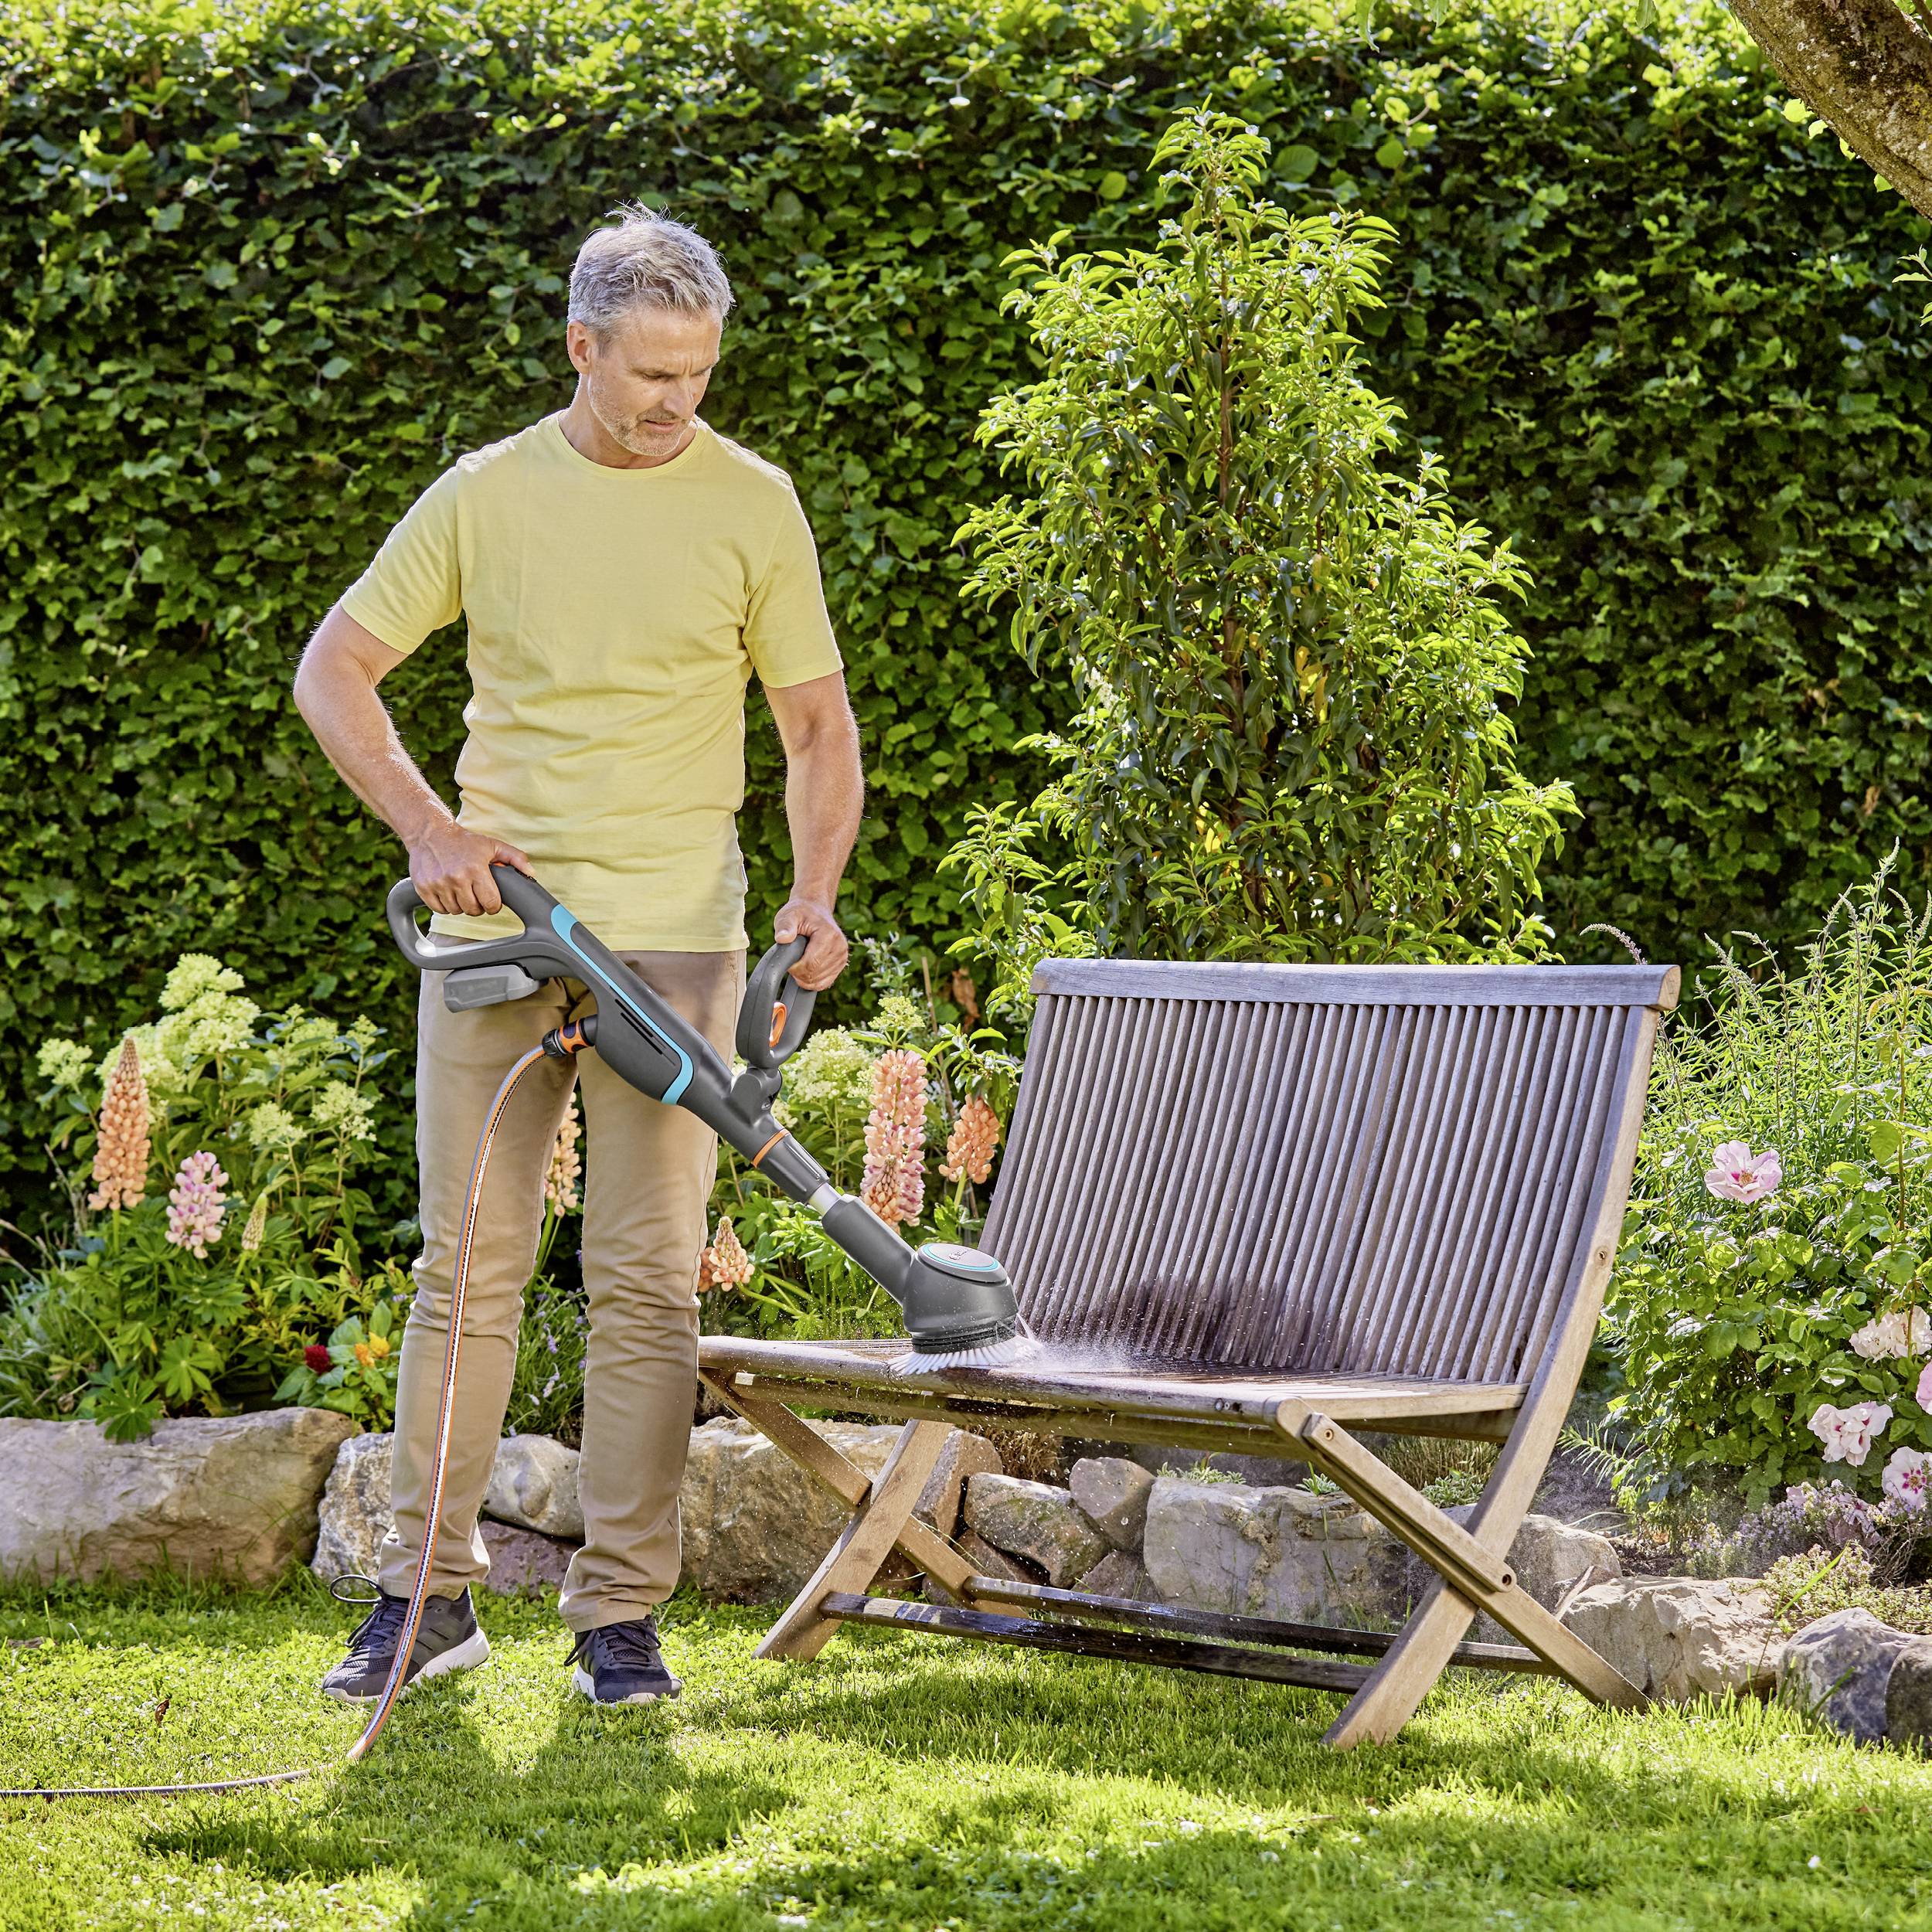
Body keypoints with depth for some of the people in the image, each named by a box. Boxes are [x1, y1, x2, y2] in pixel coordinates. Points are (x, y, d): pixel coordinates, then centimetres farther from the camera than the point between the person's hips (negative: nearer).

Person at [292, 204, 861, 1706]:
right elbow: (334, 666, 8)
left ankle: (621, 1613, 4)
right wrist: (428, 826, -6)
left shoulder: (753, 503, 3)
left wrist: (815, 894, -12)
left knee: (649, 1282, -2)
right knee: (470, 1265, 4)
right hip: (490, 919, 1)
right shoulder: (487, 494, 6)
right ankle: (429, 1593, 12)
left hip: (671, 935, -1)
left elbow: (820, 726, 5)